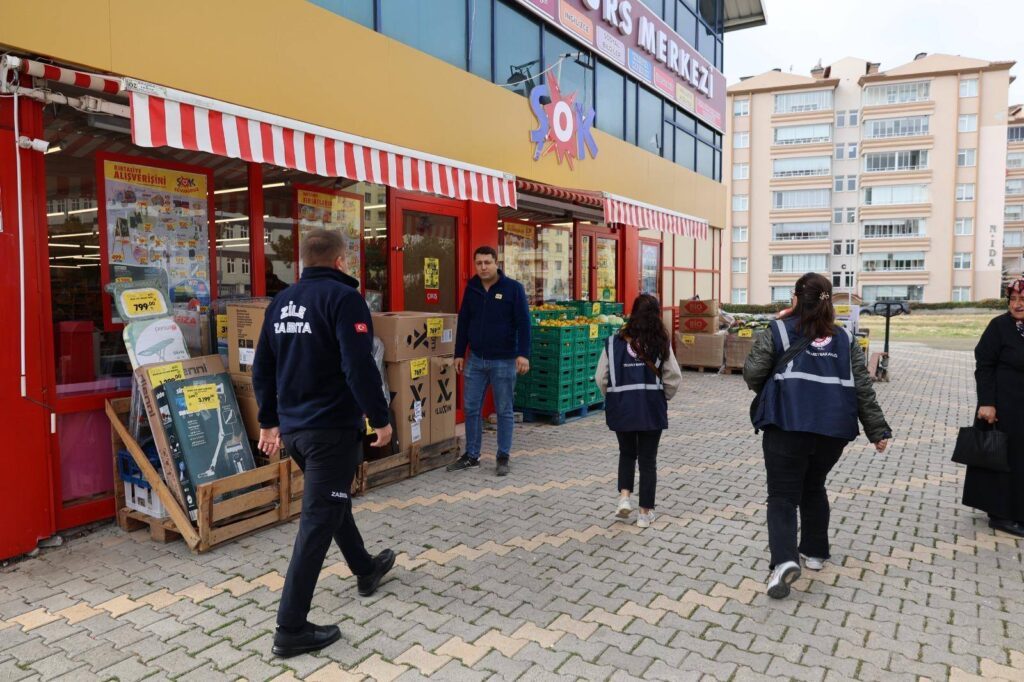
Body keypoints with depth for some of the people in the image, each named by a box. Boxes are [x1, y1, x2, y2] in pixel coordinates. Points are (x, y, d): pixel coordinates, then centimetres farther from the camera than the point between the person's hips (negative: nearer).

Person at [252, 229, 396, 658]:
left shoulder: (281, 302, 10)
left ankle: (366, 569, 45)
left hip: (293, 427, 9)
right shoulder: (343, 297, -13)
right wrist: (380, 418, -12)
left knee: (333, 501, 25)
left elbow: (262, 370, 13)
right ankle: (291, 628, 5)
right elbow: (359, 367, -22)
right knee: (318, 522, -2)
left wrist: (269, 421, 21)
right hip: (332, 428, -8)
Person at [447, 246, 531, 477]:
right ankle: (471, 455, 22)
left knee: (504, 411, 6)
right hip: (475, 359, 4)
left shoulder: (513, 288, -7)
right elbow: (463, 323, 12)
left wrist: (523, 354, -19)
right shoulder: (471, 288, 6)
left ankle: (503, 457, 18)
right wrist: (459, 354, 9)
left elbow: (523, 324, -10)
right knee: (471, 409, 8)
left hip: (504, 361, -4)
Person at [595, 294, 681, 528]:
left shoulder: (615, 342, -3)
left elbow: (601, 377, -3)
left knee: (627, 453, 22)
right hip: (651, 407, -1)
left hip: (621, 406, 1)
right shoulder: (661, 343, -4)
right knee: (648, 459, 10)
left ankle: (624, 497, 8)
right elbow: (674, 377, -2)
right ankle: (645, 511, 17)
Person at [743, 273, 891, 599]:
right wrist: (878, 430, 13)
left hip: (788, 425, -4)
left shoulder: (778, 331, 0)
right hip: (833, 428, 5)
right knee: (814, 488, 24)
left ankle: (784, 560, -17)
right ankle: (815, 552, 34)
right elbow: (863, 389, 9)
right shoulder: (845, 339, 12)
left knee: (783, 494, 1)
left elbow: (752, 374, -3)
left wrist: (771, 387, 18)